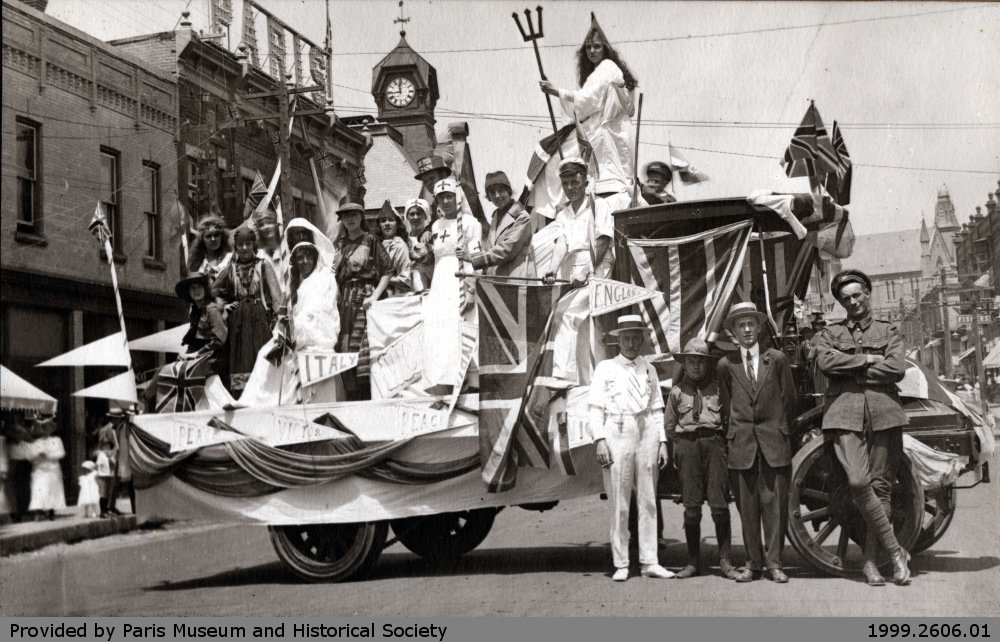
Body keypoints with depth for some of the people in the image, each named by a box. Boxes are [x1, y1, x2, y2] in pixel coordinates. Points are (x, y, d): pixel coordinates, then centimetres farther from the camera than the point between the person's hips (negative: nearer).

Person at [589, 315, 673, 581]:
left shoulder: (649, 370, 16)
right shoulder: (605, 368, 7)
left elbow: (657, 409, 17)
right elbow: (595, 407, 1)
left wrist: (662, 442, 8)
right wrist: (599, 440, -10)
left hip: (647, 435, 3)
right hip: (617, 436, -3)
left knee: (648, 502, 3)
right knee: (619, 504, -3)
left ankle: (650, 562, 7)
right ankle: (620, 564, 3)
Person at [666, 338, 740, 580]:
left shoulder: (717, 387, 9)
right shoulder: (677, 391, 11)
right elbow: (670, 427, 16)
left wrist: (721, 443, 2)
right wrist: (681, 447, 8)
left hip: (714, 442, -1)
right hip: (686, 444, 1)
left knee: (719, 504, -6)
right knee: (691, 506, 1)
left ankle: (724, 560, 1)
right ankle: (693, 561, 8)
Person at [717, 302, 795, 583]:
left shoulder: (777, 359, 6)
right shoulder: (726, 364, 6)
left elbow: (788, 398, 12)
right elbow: (725, 406, 12)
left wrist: (777, 427, 11)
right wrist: (734, 432, 9)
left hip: (774, 441, 0)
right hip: (741, 443, 0)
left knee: (775, 502, -1)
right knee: (747, 505, 2)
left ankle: (774, 563, 5)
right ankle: (753, 563, 9)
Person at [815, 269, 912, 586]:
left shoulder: (888, 332, 17)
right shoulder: (829, 333, 17)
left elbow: (897, 368, -2)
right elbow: (825, 362, -4)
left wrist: (849, 369, -2)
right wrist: (868, 360, -3)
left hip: (884, 413, 1)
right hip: (845, 414, -1)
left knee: (880, 486, -3)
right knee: (858, 482, -17)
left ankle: (870, 561, 4)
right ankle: (895, 551, -6)